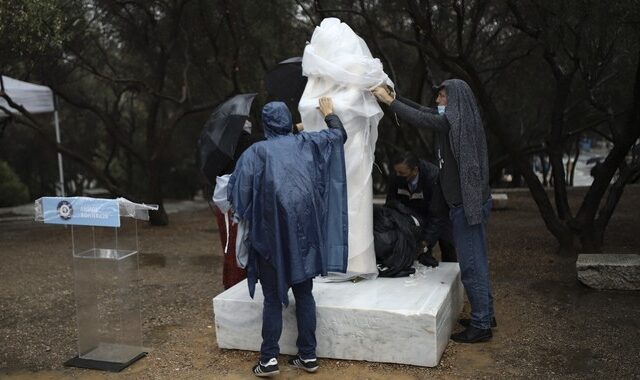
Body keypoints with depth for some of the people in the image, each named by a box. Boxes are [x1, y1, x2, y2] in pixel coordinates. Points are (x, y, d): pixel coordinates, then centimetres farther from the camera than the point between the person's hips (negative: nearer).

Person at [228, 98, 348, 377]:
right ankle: (308, 355, 15)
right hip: (303, 229, 3)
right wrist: (329, 114, 40)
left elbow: (238, 191, -10)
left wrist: (243, 215, 8)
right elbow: (339, 135, 23)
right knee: (304, 293, 11)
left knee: (273, 297, 6)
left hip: (271, 231, -3)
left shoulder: (256, 152, -2)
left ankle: (269, 358, 4)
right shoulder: (306, 143, 8)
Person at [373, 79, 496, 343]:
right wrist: (393, 95, 13)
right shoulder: (460, 120, 11)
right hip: (473, 200, 10)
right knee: (476, 261, 17)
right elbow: (423, 111, 16)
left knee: (471, 264, -3)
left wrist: (388, 100, -6)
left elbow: (418, 119, -17)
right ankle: (485, 315, 29)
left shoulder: (454, 121, -16)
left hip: (466, 203, -10)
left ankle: (481, 326, 6)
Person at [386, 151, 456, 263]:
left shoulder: (434, 176, -37)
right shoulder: (395, 176, -24)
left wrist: (426, 242, -40)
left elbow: (437, 215, -35)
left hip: (440, 209, -2)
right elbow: (391, 204, -11)